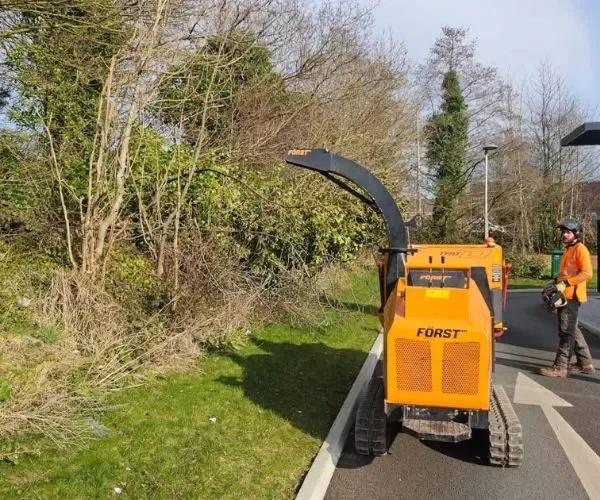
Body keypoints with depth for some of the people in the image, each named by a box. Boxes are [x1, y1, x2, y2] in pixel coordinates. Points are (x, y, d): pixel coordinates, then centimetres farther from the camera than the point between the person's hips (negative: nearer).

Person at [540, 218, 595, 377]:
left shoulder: (580, 249, -10)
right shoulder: (568, 250, 18)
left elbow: (587, 273, -20)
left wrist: (565, 283, -22)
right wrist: (556, 282, 12)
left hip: (572, 296, -10)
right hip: (564, 296, 10)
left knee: (566, 332, -8)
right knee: (572, 330, 15)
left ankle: (560, 366, -5)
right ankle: (585, 363, 24)